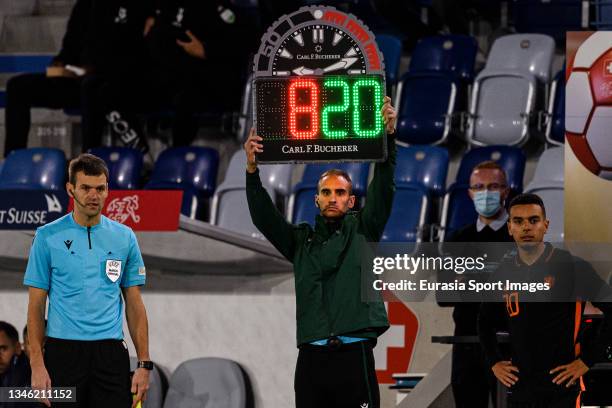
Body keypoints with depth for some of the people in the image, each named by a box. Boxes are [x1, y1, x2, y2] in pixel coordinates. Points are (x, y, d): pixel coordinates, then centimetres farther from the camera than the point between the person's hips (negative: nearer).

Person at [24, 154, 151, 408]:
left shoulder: (124, 238, 7)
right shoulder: (48, 237, 0)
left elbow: (134, 304, 9)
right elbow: (36, 305, 0)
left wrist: (144, 363, 1)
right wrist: (37, 365, -9)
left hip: (110, 354, 2)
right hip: (63, 352, -2)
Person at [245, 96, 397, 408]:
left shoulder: (362, 231, 11)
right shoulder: (301, 241, 17)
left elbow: (382, 191, -1)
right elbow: (264, 216, 5)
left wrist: (388, 137, -13)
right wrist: (252, 170, -9)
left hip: (354, 356, -3)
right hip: (311, 357, 3)